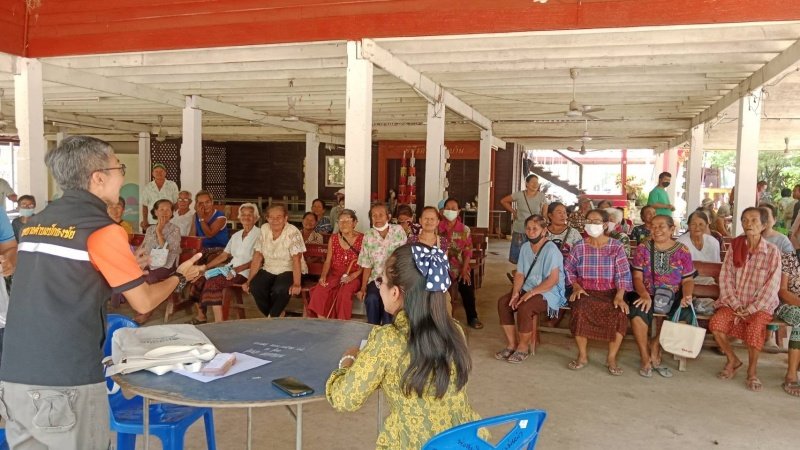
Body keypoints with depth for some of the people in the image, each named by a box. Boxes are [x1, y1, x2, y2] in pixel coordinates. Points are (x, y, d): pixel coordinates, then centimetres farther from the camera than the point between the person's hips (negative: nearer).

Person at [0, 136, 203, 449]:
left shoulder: (36, 223, 10)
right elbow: (143, 303, -4)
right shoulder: (102, 229, -10)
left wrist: (125, 267, 26)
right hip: (66, 383, -7)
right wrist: (180, 276, 13)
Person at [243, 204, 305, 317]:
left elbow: (296, 259, -23)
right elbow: (257, 256, 1)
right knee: (255, 287, -23)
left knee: (280, 289, -33)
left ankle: (272, 317, -4)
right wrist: (249, 281, -5)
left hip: (289, 271, -4)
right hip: (268, 270, 5)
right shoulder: (264, 229, 1)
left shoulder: (293, 232, -14)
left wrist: (296, 284, -34)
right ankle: (274, 318, 0)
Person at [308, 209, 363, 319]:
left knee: (344, 293, -34)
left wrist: (353, 276, -19)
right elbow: (328, 261, 10)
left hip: (354, 276, -3)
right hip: (334, 275, 4)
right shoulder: (333, 239, 10)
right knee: (319, 290, -25)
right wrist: (323, 276, -8)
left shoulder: (362, 239, -2)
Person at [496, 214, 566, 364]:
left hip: (549, 293, -7)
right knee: (503, 302, -11)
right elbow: (520, 274, 6)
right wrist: (516, 292, -12)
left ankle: (523, 347, -9)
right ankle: (511, 344, -2)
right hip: (528, 289, 8)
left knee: (524, 307, -30)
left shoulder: (551, 249, -17)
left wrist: (531, 293, -25)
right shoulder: (525, 247, 6)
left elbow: (553, 279, -23)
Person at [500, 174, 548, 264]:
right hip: (519, 231, 0)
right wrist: (513, 212, 4)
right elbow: (503, 201, 7)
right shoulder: (519, 195, -4)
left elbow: (545, 213, 6)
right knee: (517, 258, 6)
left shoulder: (541, 196, -3)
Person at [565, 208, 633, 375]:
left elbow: (623, 274, -6)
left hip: (610, 292, 0)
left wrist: (619, 296, -20)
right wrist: (576, 286, -6)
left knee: (620, 313, -31)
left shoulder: (616, 247, -1)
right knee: (580, 310, -32)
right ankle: (582, 356, -16)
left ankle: (612, 358, -14)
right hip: (586, 291, 1)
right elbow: (568, 269, 12)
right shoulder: (579, 247, 5)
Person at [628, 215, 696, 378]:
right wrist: (645, 295, -21)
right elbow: (637, 277, -2)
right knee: (637, 311, -33)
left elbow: (688, 280, 5)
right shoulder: (642, 248, 4)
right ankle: (645, 358, -15)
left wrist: (687, 295, -17)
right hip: (647, 295, -1)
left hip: (673, 297, 1)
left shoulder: (682, 251, 5)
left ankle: (655, 345, -7)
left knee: (686, 314, -30)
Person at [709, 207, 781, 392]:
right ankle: (733, 360, 2)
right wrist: (735, 305, -11)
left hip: (761, 305, -3)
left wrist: (750, 309, -16)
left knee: (754, 327, -33)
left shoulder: (772, 252, -5)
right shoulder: (734, 248, 3)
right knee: (716, 322, -25)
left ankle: (752, 371, -9)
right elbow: (725, 278, 0)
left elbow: (772, 285, -9)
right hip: (734, 303, 3)